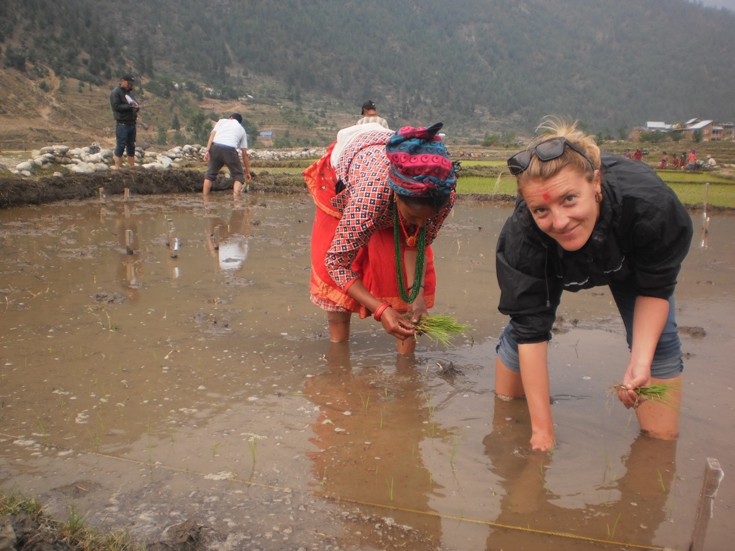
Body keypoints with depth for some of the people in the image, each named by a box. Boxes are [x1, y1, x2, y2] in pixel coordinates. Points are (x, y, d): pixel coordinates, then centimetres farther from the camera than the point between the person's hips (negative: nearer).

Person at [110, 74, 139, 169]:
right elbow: (116, 106, -15)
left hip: (132, 123, 7)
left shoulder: (129, 92, 18)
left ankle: (132, 167, 17)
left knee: (131, 146, 11)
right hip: (122, 124, -7)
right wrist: (130, 106, -20)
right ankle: (118, 168, -3)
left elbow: (134, 104, 23)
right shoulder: (116, 93, -5)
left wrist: (137, 106, 0)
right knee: (120, 146, -7)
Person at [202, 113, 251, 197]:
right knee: (239, 176, 11)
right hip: (230, 150, -2)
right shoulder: (242, 129, 26)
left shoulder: (222, 121, 27)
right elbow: (244, 153, 21)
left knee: (210, 174, 19)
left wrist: (208, 151, 2)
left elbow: (213, 134, 8)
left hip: (215, 147, 2)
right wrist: (247, 171, 24)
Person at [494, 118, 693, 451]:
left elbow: (655, 288, -24)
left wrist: (641, 361, -36)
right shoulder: (520, 238, -43)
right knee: (519, 330, -6)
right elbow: (531, 332, -37)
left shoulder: (651, 205, -44)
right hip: (552, 264, 0)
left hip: (630, 261, 1)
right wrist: (542, 429, -34)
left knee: (658, 339, -9)